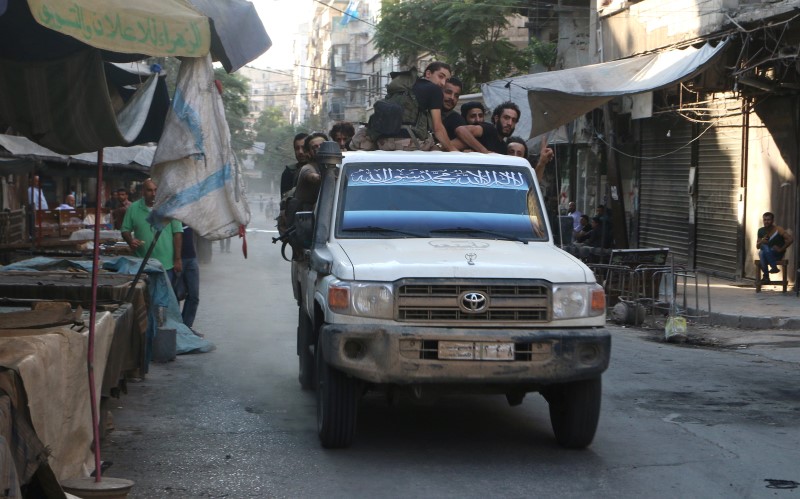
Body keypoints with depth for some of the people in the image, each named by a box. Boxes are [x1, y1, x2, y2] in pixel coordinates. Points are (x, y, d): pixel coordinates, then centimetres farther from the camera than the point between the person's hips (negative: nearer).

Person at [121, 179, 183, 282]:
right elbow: (125, 230, 10)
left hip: (167, 265, -1)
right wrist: (130, 240, -13)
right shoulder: (133, 208, 4)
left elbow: (177, 233, -2)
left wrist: (177, 260, -4)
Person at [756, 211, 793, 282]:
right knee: (761, 253, -33)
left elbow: (791, 239, -17)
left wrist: (781, 249, -17)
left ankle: (774, 267, -28)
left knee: (765, 247, -32)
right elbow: (757, 247, 9)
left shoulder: (778, 229, -10)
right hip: (767, 253, 4)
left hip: (778, 254, -4)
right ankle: (766, 276, -28)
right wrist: (761, 242, -13)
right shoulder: (761, 231, 4)